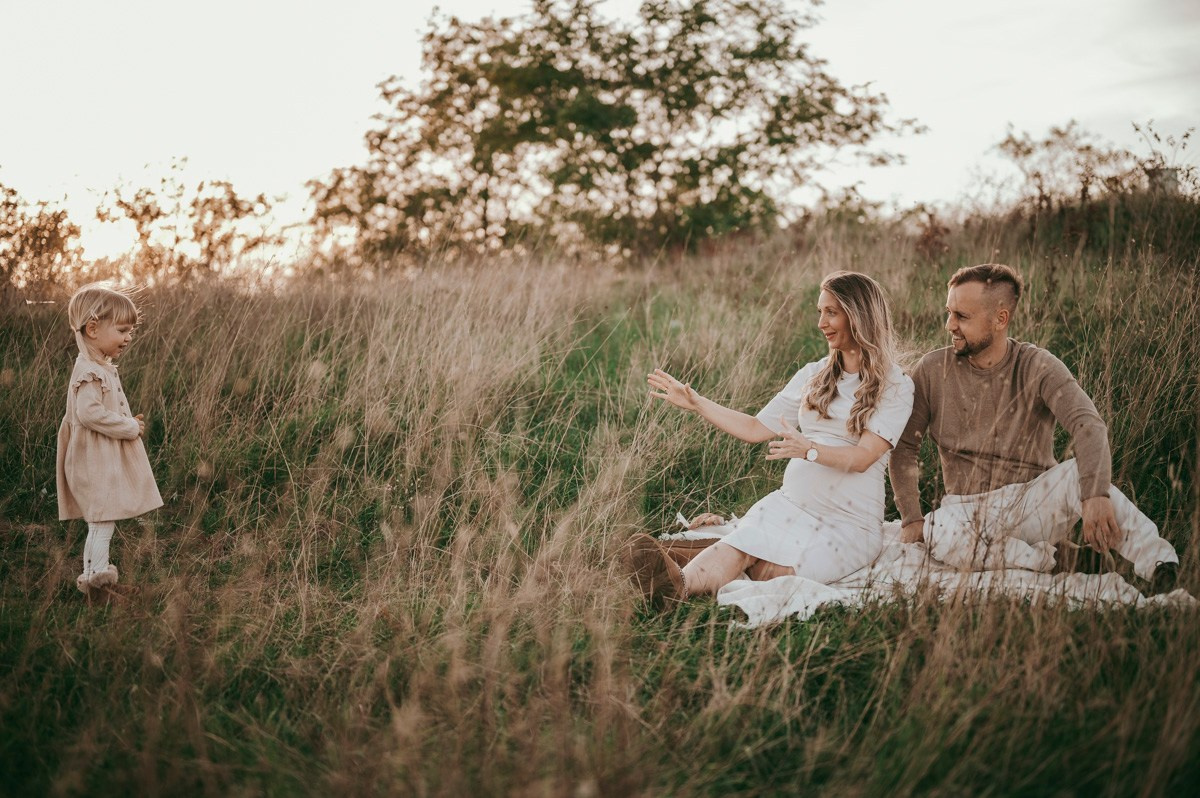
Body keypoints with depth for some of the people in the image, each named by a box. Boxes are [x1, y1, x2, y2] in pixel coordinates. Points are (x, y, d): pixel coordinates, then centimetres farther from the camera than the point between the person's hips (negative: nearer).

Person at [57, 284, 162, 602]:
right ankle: (97, 579, 0)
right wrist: (130, 427, -20)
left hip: (108, 462, 11)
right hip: (97, 463, -11)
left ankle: (92, 577, 25)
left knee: (100, 524, 16)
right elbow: (89, 413, -29)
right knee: (102, 524, -6)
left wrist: (130, 423, 7)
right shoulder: (90, 372, -20)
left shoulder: (102, 367, 14)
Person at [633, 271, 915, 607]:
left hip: (849, 520, -3)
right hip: (790, 503, 3)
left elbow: (862, 458, -15)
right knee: (732, 552, -31)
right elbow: (757, 429, 14)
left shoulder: (895, 387, -2)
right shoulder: (813, 375, 15)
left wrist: (809, 450, -33)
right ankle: (678, 583, -56)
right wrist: (696, 402, 6)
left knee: (772, 573, -33)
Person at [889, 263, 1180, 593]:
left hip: (1031, 504, -1)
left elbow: (1088, 424, -24)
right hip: (967, 511, 1)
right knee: (940, 535, -35)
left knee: (1079, 473, -33)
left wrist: (1096, 495, -42)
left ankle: (1161, 565, -37)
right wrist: (911, 517, -10)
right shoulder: (933, 370, -1)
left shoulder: (1037, 366, -8)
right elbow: (904, 446, 3)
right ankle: (1058, 559, -21)